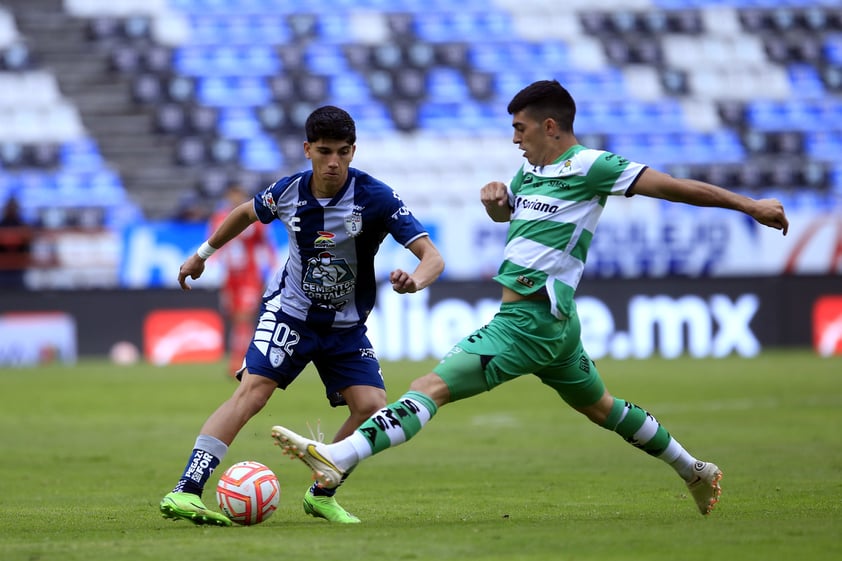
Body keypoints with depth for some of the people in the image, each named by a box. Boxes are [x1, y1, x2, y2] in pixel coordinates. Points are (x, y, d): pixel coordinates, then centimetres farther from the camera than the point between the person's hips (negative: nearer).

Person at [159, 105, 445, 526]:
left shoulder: (375, 198, -18)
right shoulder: (289, 191, -10)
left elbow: (432, 256, -24)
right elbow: (247, 213, 15)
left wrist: (414, 281, -47)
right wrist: (203, 253, 24)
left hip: (346, 326, 1)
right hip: (290, 313, -1)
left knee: (372, 406, -15)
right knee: (252, 390, -20)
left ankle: (321, 495, 8)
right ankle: (185, 493, -28)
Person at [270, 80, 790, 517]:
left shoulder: (590, 166, -9)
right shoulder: (530, 170, 16)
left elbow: (672, 186, -7)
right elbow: (504, 213, 35)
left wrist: (749, 204, -5)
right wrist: (494, 197, 10)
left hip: (529, 321, -10)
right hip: (550, 322, 10)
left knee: (433, 385, -20)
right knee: (600, 405, 24)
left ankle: (338, 459, -32)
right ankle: (695, 471, 37)